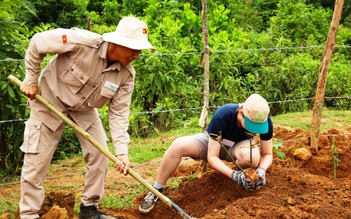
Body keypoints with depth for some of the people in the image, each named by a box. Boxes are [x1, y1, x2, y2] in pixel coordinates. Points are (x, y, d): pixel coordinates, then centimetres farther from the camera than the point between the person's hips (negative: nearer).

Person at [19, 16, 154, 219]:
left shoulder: (127, 74, -18)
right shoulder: (82, 42, -34)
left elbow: (119, 113, -16)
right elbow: (38, 43, -21)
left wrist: (122, 151, -26)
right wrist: (31, 80, -15)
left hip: (85, 109, 5)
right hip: (50, 100, -5)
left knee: (100, 156, 1)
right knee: (36, 161, -4)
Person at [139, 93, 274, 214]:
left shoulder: (265, 121, -28)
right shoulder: (222, 115, -36)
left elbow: (267, 154, -13)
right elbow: (212, 157, -32)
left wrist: (261, 170, -35)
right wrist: (233, 175, -46)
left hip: (239, 145, 2)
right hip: (212, 141, -1)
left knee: (252, 156, -39)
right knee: (177, 146, -32)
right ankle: (156, 191, -16)